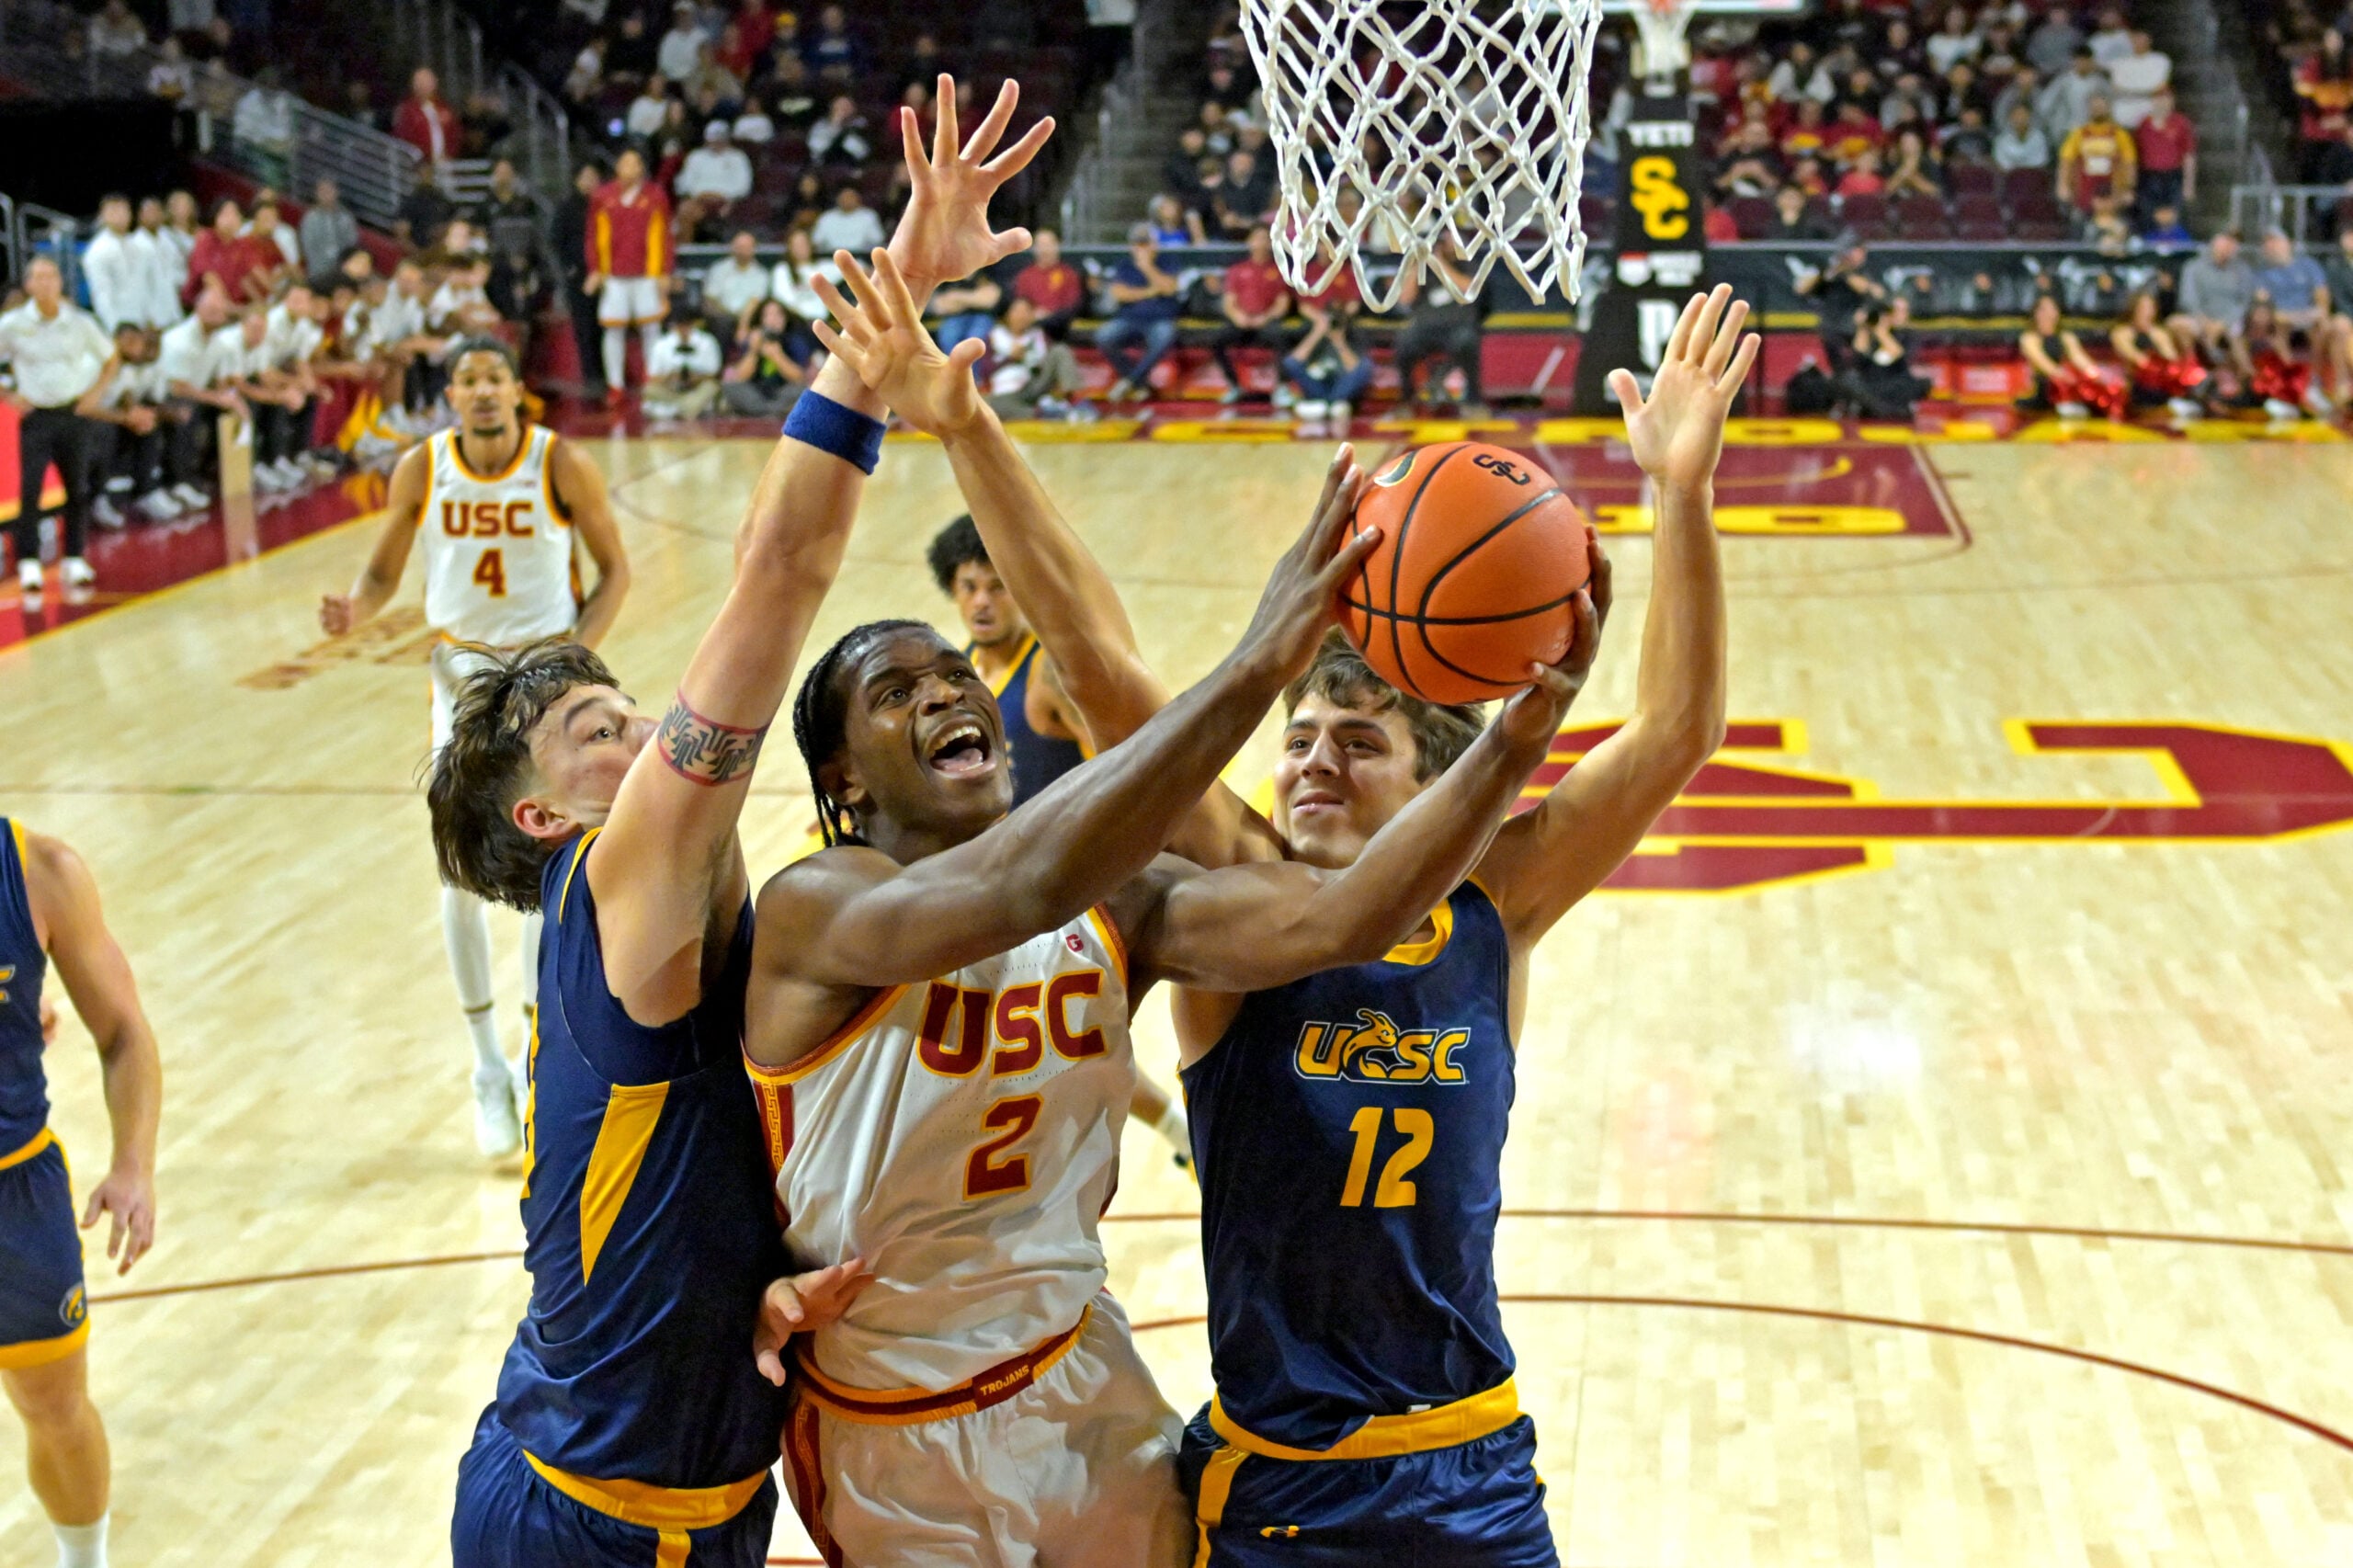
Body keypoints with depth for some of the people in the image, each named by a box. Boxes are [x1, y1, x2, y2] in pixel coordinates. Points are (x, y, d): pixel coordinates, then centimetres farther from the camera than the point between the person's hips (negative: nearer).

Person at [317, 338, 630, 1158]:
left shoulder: (562, 465, -12)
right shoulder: (420, 470, -6)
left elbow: (614, 570, -3)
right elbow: (383, 573, 4)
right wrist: (352, 611, -18)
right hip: (463, 671, 2)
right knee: (463, 872, -1)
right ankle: (489, 1067, 12)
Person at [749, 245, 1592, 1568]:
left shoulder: (1116, 908, -5)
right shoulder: (816, 913, -20)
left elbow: (1332, 921, -20)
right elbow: (1018, 886, -39)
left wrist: (1526, 724, -33)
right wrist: (1257, 668, -47)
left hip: (1090, 1409, 4)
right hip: (894, 1451, -4)